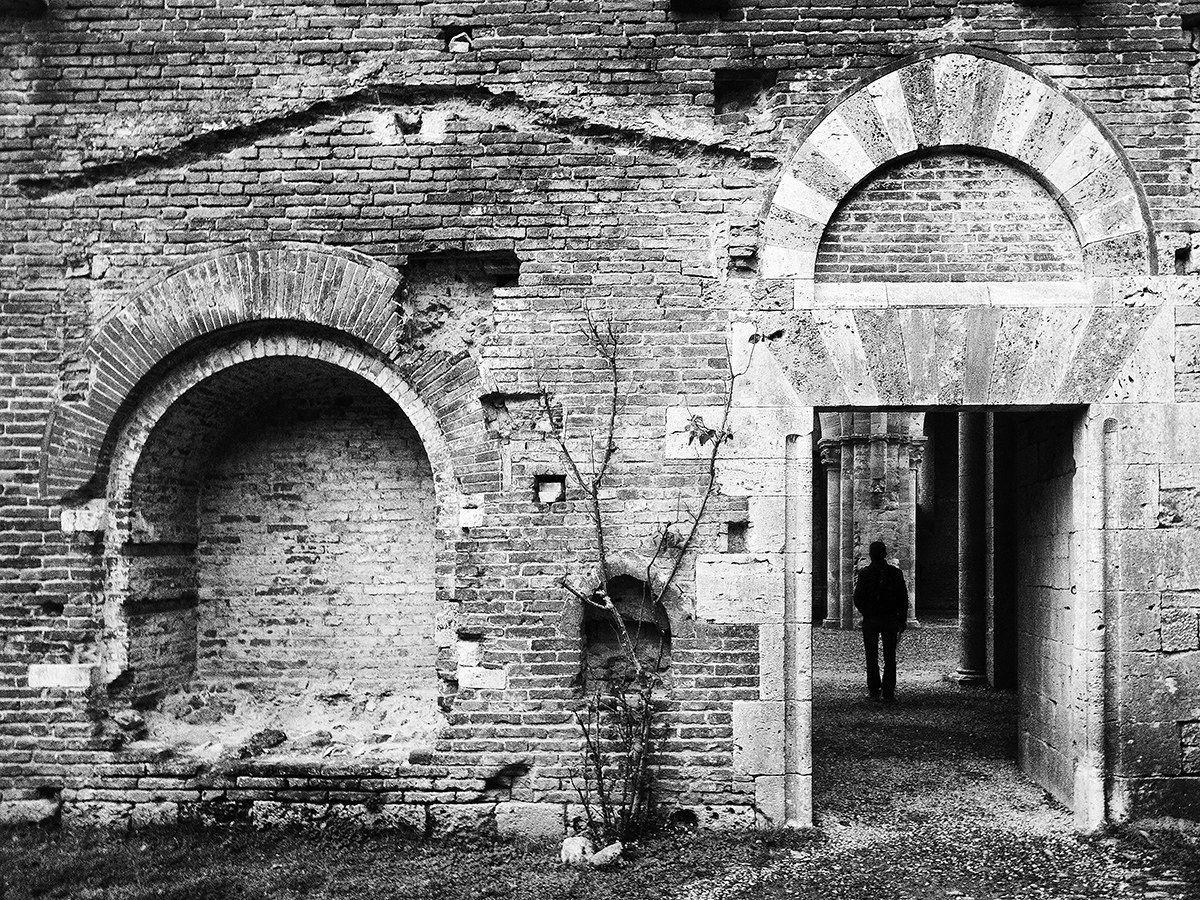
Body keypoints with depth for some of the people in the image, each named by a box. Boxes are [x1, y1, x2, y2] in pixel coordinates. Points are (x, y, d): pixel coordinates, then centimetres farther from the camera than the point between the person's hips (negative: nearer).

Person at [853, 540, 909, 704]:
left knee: (872, 658, 7)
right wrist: (902, 620, 7)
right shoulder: (895, 573, -2)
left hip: (870, 621, -1)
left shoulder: (864, 573, -7)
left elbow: (858, 598, -7)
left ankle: (874, 692, 6)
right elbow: (903, 598, 1)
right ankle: (888, 693, 2)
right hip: (890, 620, 1)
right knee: (889, 658, 6)